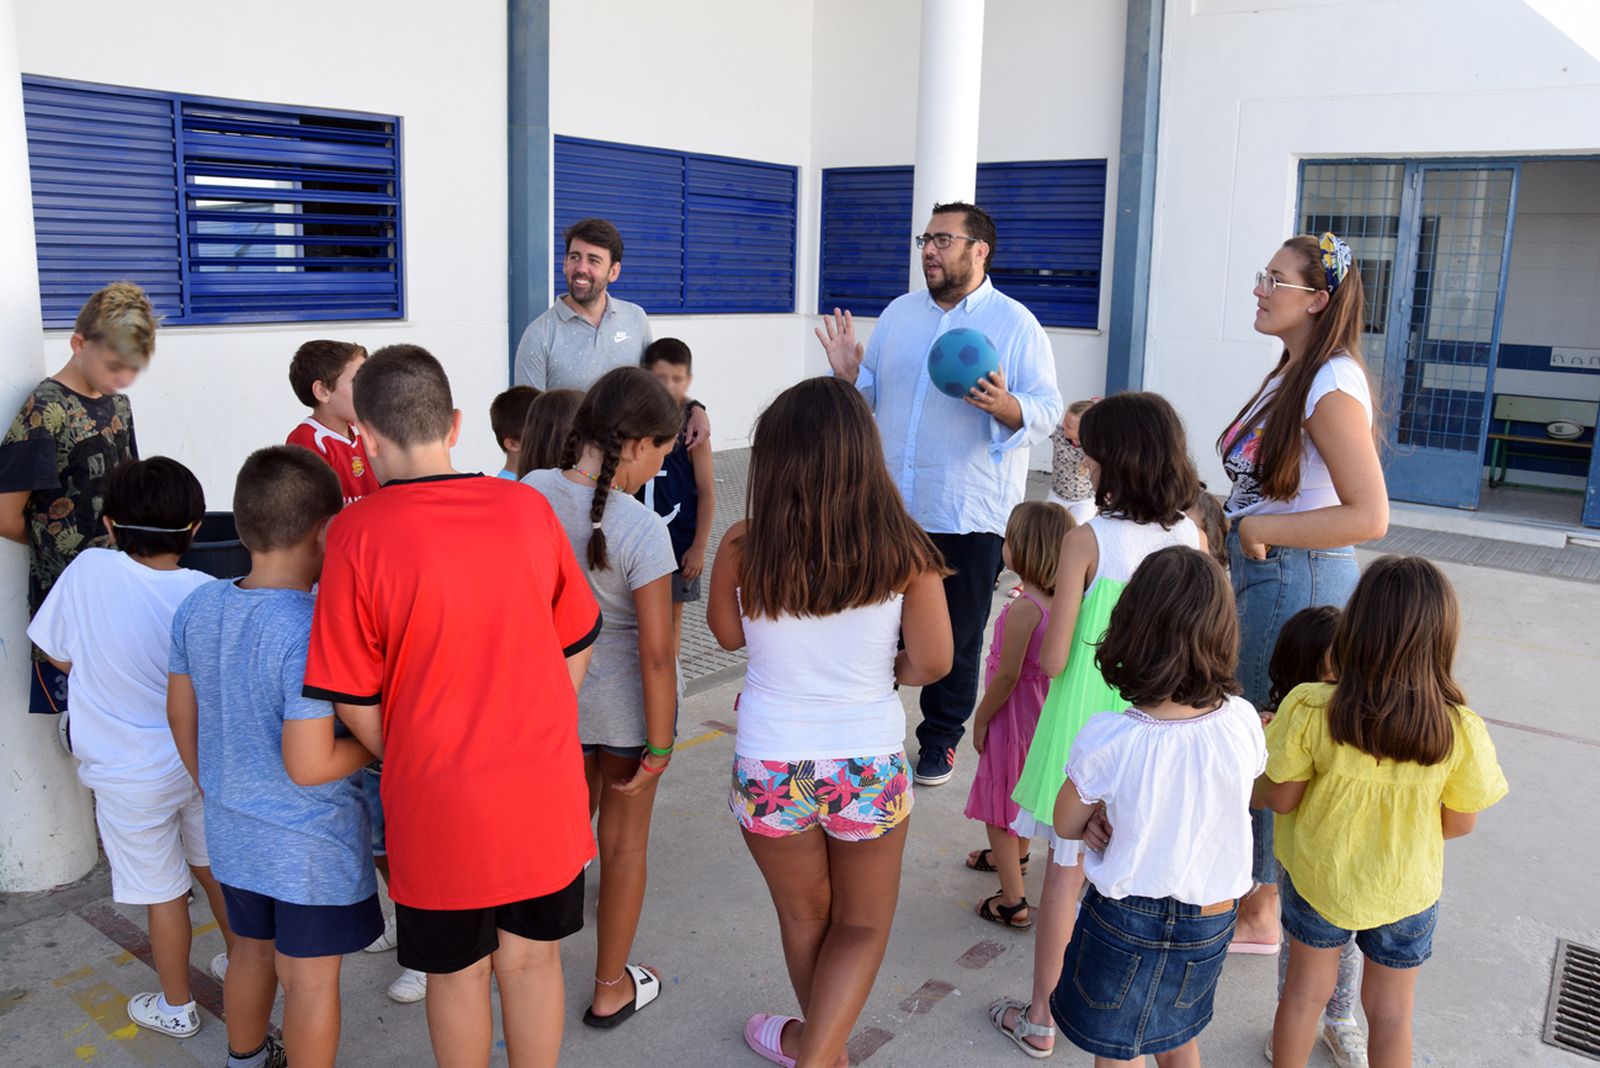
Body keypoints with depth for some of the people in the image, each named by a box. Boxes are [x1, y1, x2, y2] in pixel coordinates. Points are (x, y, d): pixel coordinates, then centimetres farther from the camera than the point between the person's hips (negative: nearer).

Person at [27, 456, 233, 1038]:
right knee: (214, 869, 24)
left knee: (162, 893, 14)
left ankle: (176, 1006, 32)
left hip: (132, 778, -2)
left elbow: (61, 657, -5)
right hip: (202, 765, 2)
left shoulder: (88, 571, -19)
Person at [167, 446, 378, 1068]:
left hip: (232, 830, 8)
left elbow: (182, 717, 6)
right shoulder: (312, 631, -29)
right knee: (311, 978, 11)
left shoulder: (198, 608, -6)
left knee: (252, 950, 28)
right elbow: (309, 765, -29)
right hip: (311, 843, -7)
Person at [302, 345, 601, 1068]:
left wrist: (407, 766, 8)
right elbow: (575, 649, 4)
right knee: (532, 958, 20)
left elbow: (354, 701, -10)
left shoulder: (358, 534, -15)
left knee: (458, 974, 18)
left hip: (439, 805, -2)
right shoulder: (528, 508, -5)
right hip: (545, 792, 3)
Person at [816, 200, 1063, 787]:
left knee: (956, 636, 8)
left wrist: (1005, 405, -28)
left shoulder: (1015, 324, -3)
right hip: (889, 506, 4)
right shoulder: (899, 313, 12)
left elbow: (1048, 409, -8)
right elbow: (872, 394, 19)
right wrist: (849, 375, -2)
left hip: (968, 515, -4)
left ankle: (940, 738, 27)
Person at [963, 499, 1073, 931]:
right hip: (1039, 711, 9)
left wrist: (980, 719, -12)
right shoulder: (1058, 601, -5)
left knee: (998, 806, 5)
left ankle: (1013, 902, 11)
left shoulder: (1023, 608, -30)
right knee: (1022, 794, 29)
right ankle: (1016, 856, 52)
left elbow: (1007, 675, -26)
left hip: (1012, 715, -8)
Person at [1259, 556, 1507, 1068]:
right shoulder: (1462, 731, -25)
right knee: (1390, 1011, 24)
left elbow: (1279, 798, -17)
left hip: (1317, 877, 0)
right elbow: (1460, 823, -10)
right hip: (1406, 892, 1)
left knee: (1305, 991, 24)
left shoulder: (1308, 709, -29)